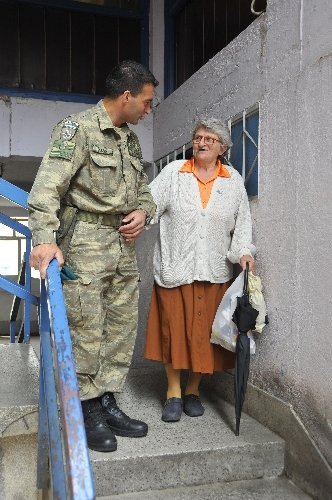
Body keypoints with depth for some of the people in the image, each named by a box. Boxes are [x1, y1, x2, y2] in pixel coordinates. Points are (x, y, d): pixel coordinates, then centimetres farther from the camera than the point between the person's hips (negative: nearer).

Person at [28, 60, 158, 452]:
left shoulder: (130, 138, 17)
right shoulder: (78, 128, -8)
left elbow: (144, 188, 25)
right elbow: (48, 185, -19)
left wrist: (143, 211, 3)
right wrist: (44, 237, -30)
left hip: (124, 246, 8)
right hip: (86, 242, -8)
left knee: (122, 329, 10)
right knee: (86, 331, -2)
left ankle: (106, 403, 23)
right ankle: (88, 411, 13)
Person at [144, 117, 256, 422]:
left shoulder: (233, 180, 10)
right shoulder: (173, 172, 5)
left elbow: (242, 221, 11)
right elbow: (151, 202, -7)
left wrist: (244, 251, -3)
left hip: (215, 271, 2)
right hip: (175, 268, -1)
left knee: (204, 331, 5)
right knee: (173, 329, 2)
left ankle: (193, 390, 24)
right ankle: (174, 392, 17)